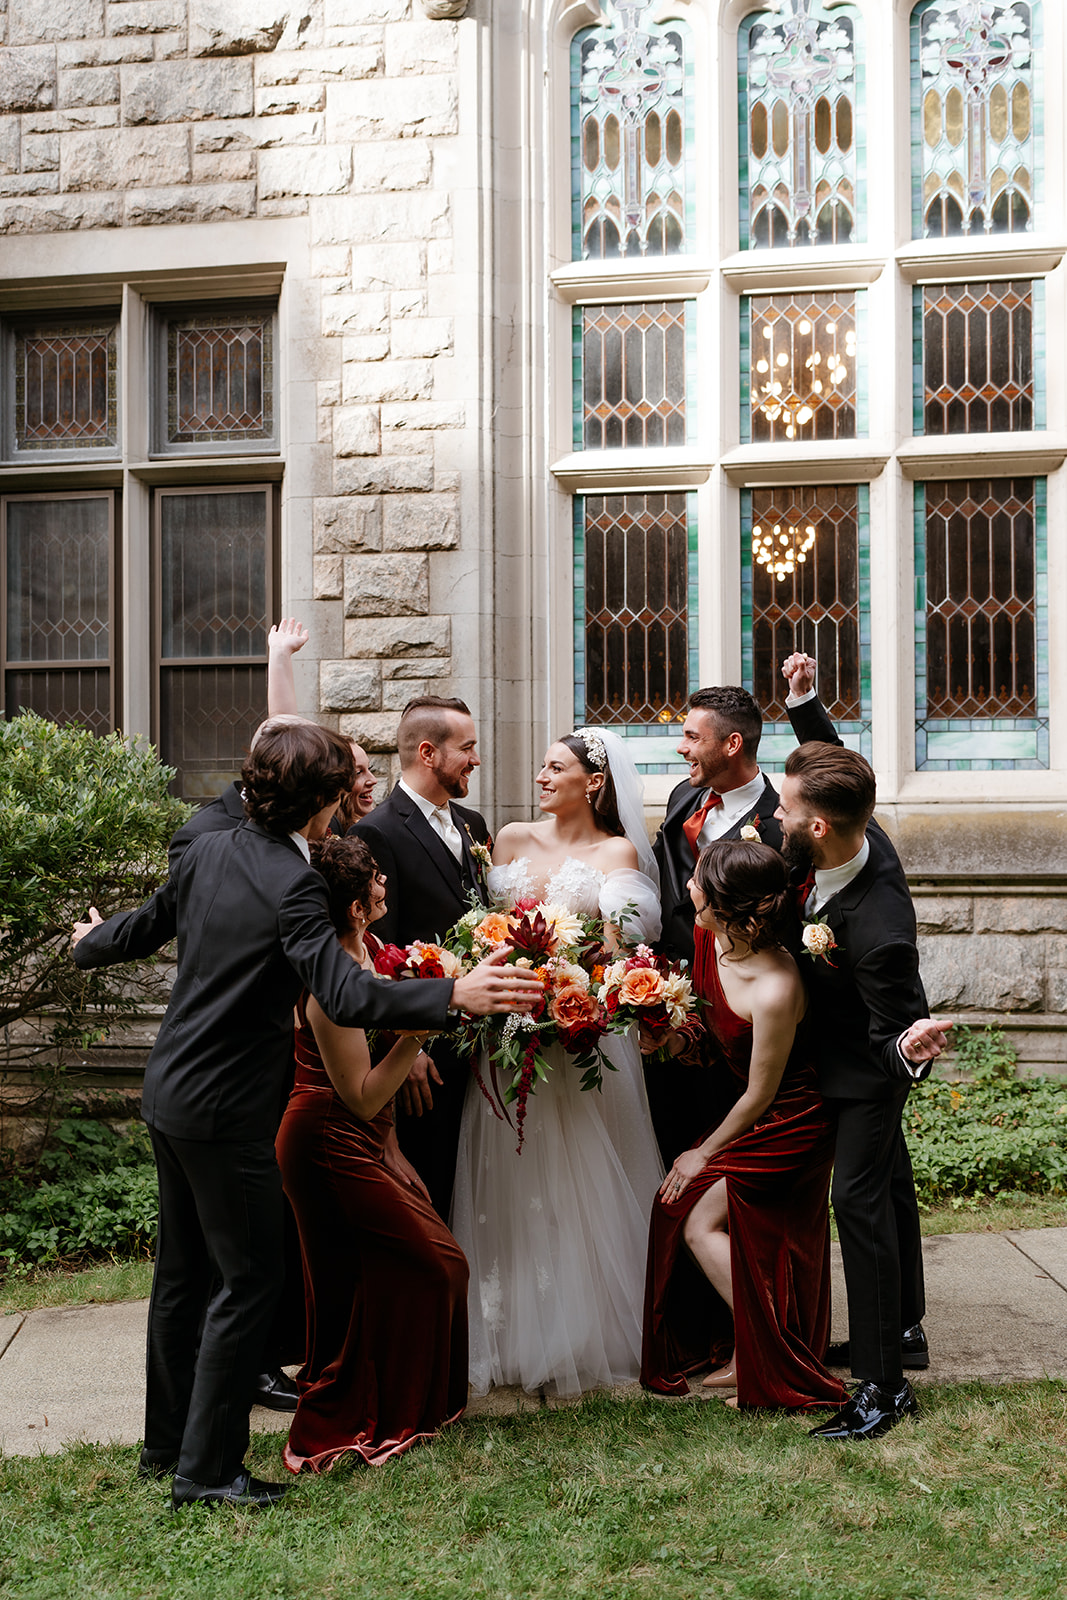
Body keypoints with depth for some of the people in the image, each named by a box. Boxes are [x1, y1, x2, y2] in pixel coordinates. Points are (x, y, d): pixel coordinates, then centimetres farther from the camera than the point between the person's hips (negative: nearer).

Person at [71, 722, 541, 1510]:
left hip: (171, 1091, 9)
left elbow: (147, 925, 17)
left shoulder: (208, 852, 2)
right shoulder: (292, 886, -21)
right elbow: (346, 994, -32)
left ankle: (168, 1443, 34)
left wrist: (91, 944, 39)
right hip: (228, 1111, -9)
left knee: (184, 1269, 20)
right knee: (249, 1279, 3)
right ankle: (207, 1468, 10)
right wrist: (455, 996, -37)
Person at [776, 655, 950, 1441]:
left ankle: (883, 1385, 4)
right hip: (854, 1055, 9)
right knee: (888, 1182, 22)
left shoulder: (877, 930, -43)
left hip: (866, 1065, -9)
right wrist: (805, 702, -5)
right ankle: (904, 1328, 41)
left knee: (859, 1198, -6)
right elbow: (837, 771, 2)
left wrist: (913, 1048, -55)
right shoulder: (861, 835, -22)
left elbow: (893, 1037, -32)